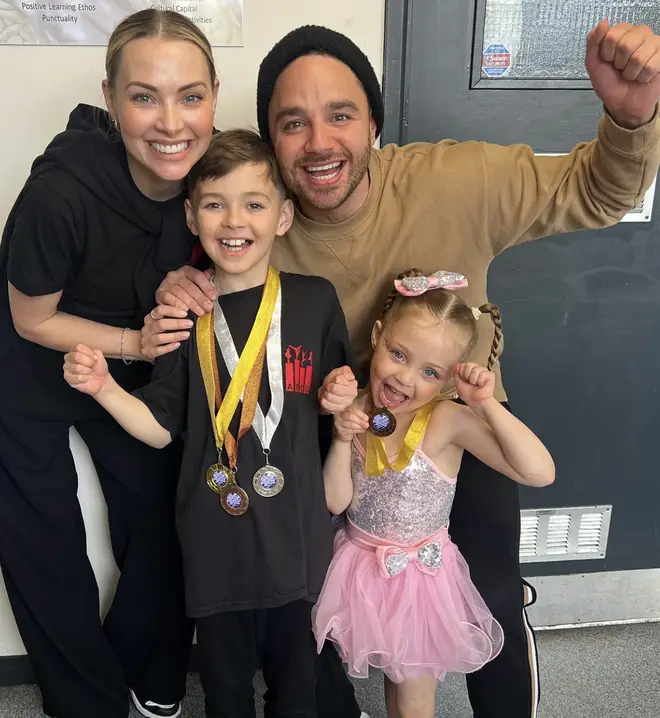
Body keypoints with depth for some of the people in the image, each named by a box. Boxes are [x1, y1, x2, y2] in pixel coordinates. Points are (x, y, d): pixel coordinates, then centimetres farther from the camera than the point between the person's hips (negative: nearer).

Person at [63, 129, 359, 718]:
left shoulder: (316, 300, -5)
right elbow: (161, 427, 0)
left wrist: (339, 398, -12)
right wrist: (103, 388, -14)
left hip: (295, 529, 0)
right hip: (215, 534, 0)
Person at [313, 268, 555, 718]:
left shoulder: (449, 420, -22)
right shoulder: (356, 412, -10)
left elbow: (539, 473, -29)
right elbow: (336, 502, -8)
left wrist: (487, 404, -33)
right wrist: (342, 441, -22)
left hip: (420, 573, -3)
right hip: (362, 566, 3)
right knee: (387, 669, 24)